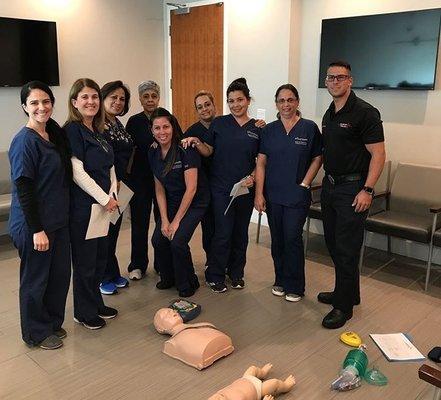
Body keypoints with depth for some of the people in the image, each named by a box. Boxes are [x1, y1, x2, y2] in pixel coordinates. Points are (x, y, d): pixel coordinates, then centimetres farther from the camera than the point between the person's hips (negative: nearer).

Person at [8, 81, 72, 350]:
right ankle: (37, 333, 27)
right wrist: (36, 229, -20)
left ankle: (53, 322, 37)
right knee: (36, 278, 8)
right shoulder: (25, 141, -17)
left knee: (60, 273, 17)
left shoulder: (54, 135, 8)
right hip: (33, 223, -8)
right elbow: (23, 189, -19)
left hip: (58, 220, 8)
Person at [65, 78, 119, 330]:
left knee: (100, 257, 17)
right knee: (85, 261, 4)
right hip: (83, 206, -8)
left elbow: (110, 167, 15)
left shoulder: (98, 131, 13)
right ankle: (84, 313, 21)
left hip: (103, 203, 8)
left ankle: (96, 304, 33)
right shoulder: (72, 130, -12)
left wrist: (113, 193, -1)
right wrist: (105, 198, -15)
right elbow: (77, 172, -18)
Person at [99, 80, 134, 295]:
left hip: (119, 187, 8)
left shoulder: (118, 124, 13)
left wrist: (120, 181, 10)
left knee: (114, 230, 15)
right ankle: (104, 278, 17)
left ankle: (113, 275, 27)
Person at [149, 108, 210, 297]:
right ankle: (168, 277, 20)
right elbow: (159, 189, 2)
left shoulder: (185, 150, -22)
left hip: (194, 202, -5)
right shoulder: (153, 153, -3)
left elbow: (191, 189, -21)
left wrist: (176, 221, -16)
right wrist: (164, 220, -6)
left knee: (178, 241, -19)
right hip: (172, 202, 6)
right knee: (158, 240, -8)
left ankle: (188, 283, 8)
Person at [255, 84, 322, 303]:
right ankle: (280, 281, 28)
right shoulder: (269, 130, 4)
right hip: (273, 195, 3)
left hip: (297, 195, -3)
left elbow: (317, 159, 3)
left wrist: (305, 183, -7)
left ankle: (295, 286, 15)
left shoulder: (309, 128, -3)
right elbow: (261, 163, 2)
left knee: (292, 239, -2)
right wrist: (259, 194, -4)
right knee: (277, 239, 11)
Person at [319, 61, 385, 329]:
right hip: (330, 186, 8)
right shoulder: (329, 114, 13)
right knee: (333, 244, 15)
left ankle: (344, 306, 9)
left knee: (346, 249, -3)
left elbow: (378, 154, -15)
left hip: (353, 189, -8)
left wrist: (367, 190, -20)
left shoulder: (365, 113, -12)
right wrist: (325, 181, 14)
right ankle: (348, 293, 32)